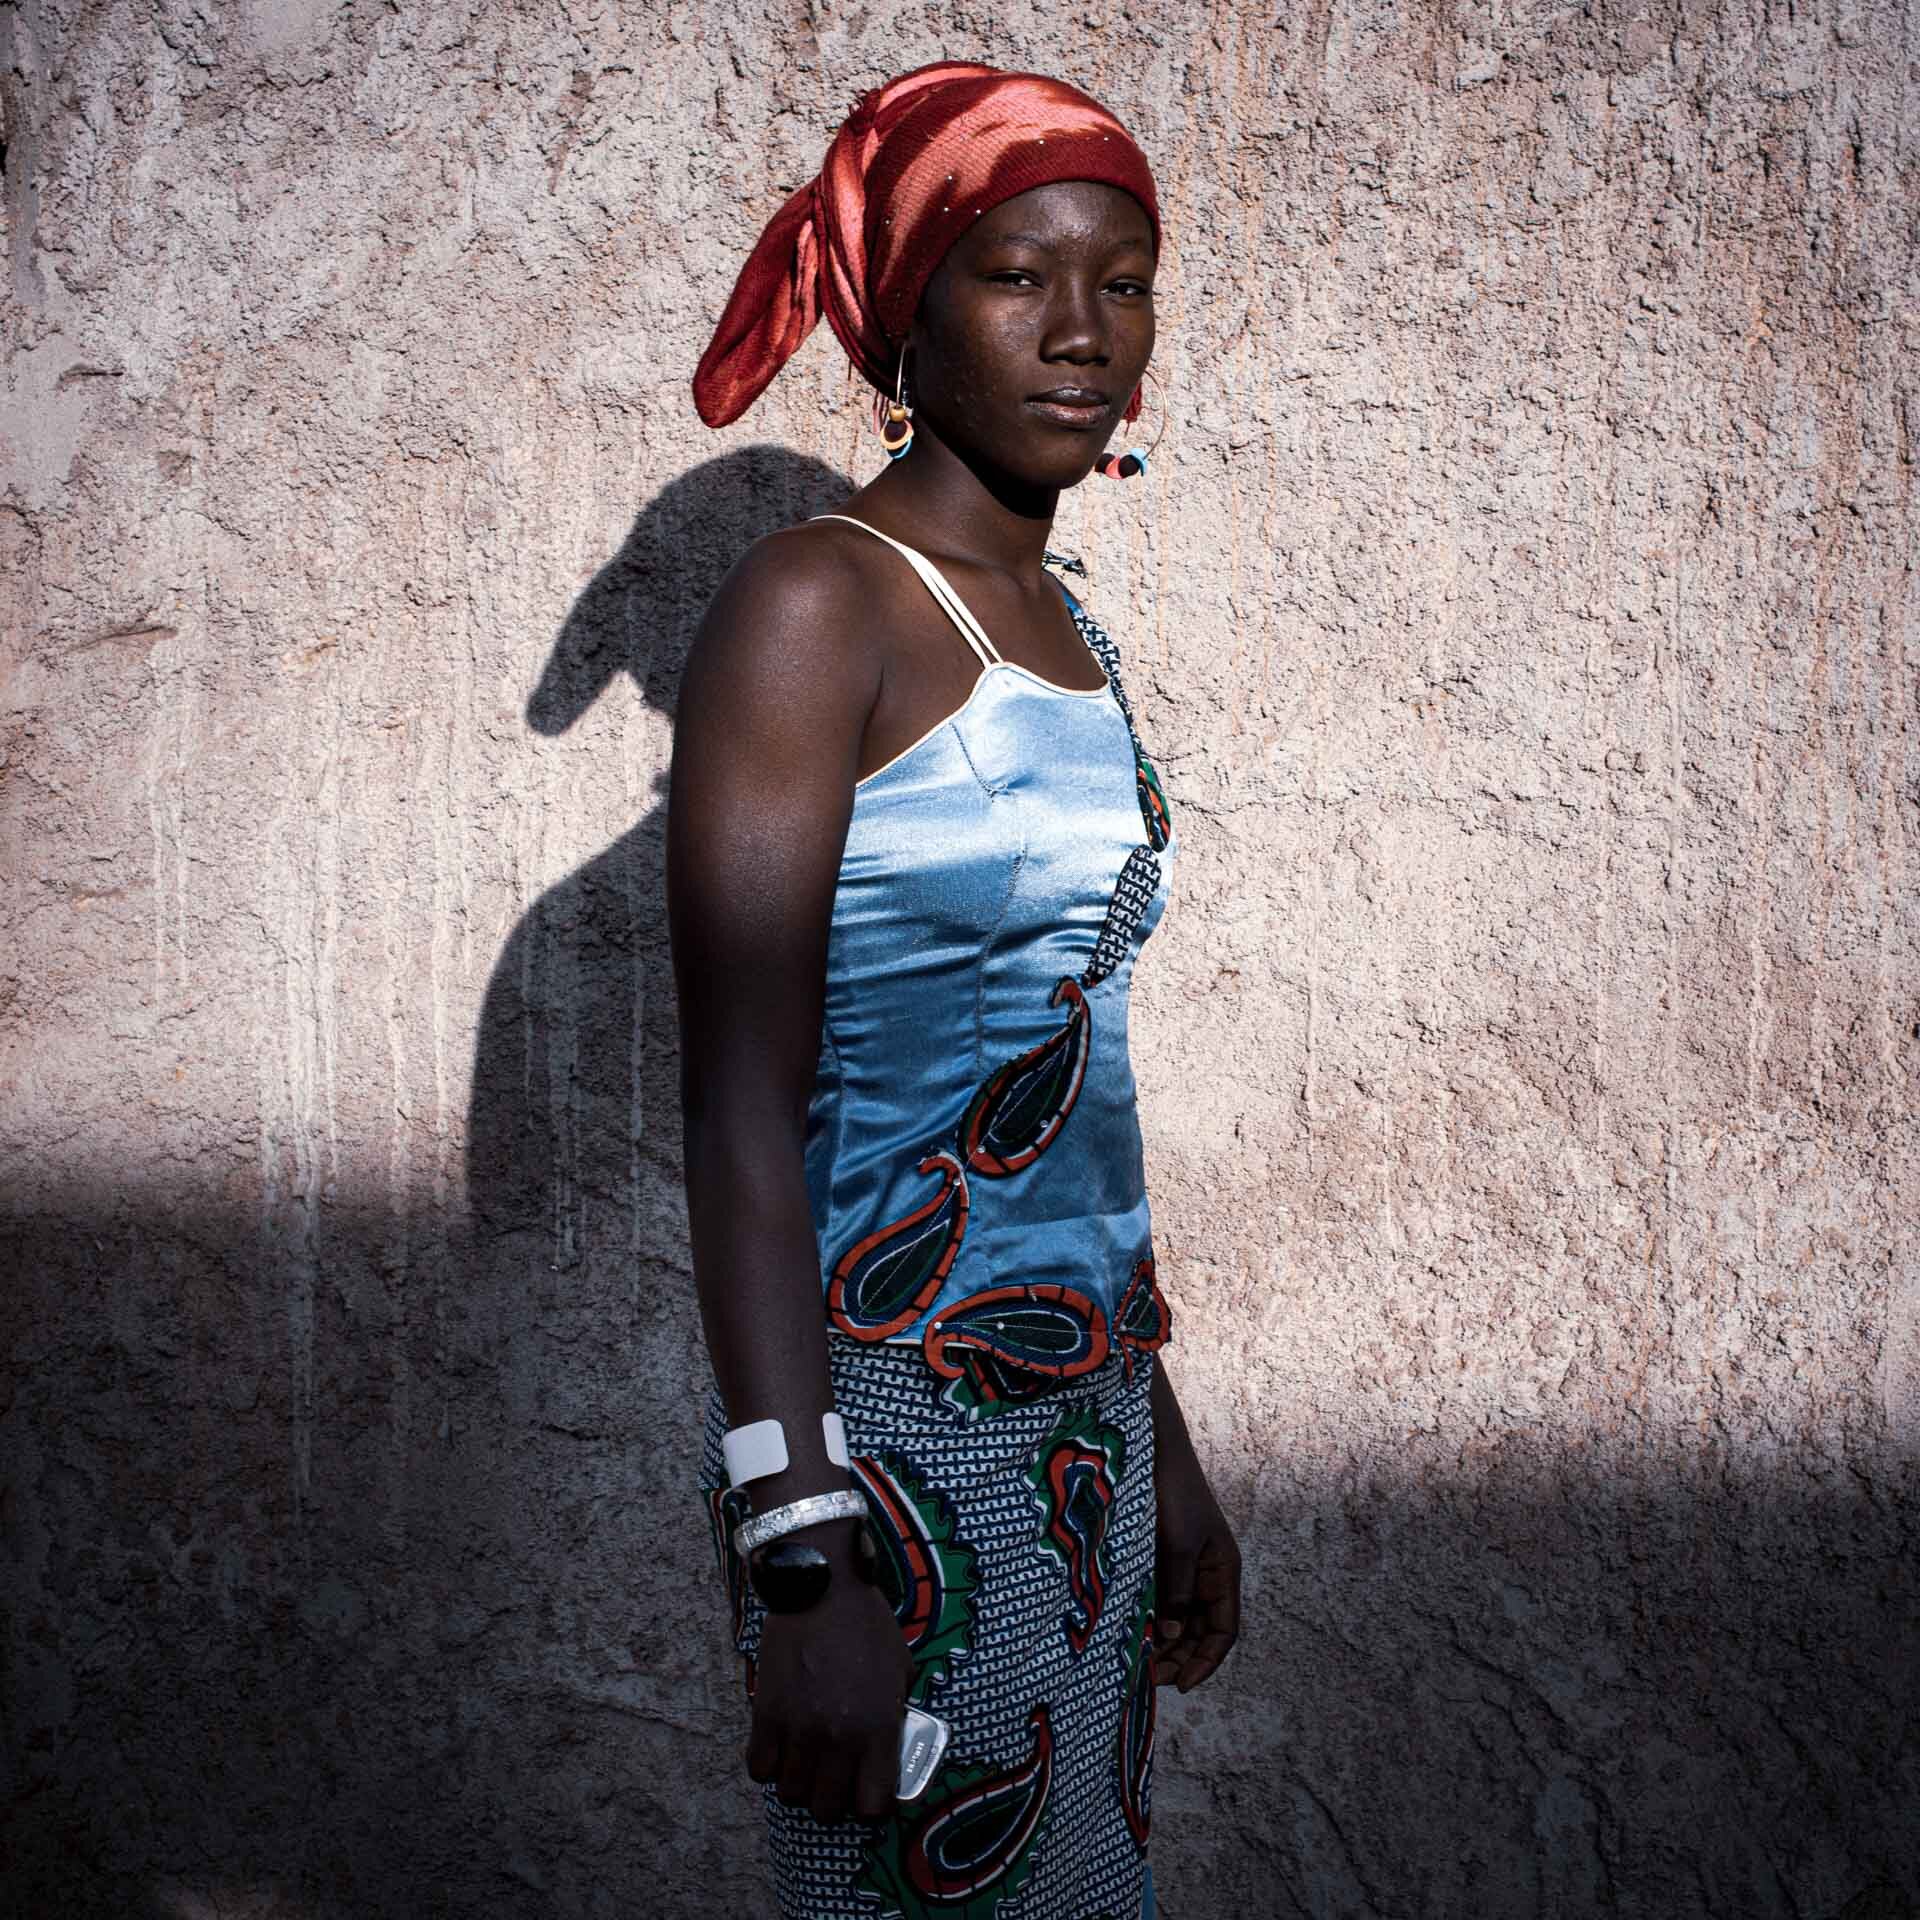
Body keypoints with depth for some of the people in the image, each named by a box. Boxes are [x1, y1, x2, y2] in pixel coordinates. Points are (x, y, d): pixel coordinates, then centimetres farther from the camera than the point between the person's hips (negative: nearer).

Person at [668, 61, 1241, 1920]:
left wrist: (1161, 1450, 18)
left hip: (1084, 1417, 7)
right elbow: (741, 1111, -17)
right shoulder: (811, 607, -11)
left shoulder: (1068, 636, 12)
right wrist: (806, 1555, -23)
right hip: (889, 1429, -7)